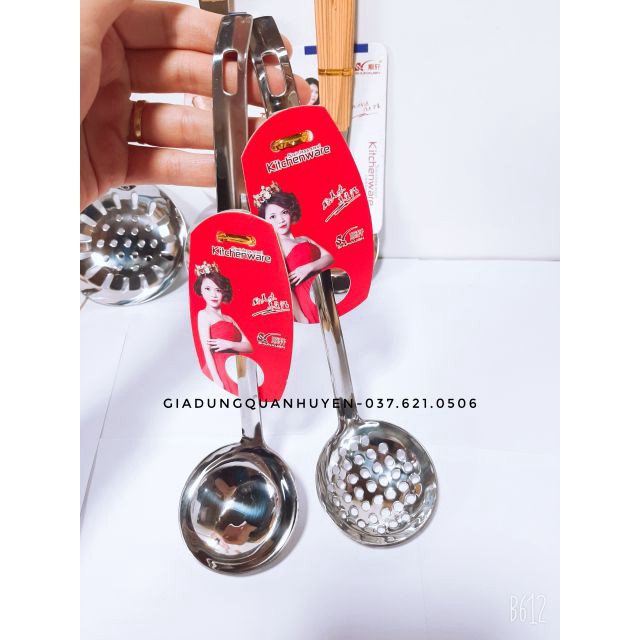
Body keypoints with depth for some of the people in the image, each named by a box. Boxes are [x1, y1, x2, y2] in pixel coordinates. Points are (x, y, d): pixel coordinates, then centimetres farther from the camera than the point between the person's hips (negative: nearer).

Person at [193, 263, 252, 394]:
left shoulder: (229, 319, 19)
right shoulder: (204, 314, 1)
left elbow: (249, 347, 11)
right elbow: (206, 350, -9)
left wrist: (229, 344, -9)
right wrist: (217, 381, -18)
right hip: (221, 371, -7)